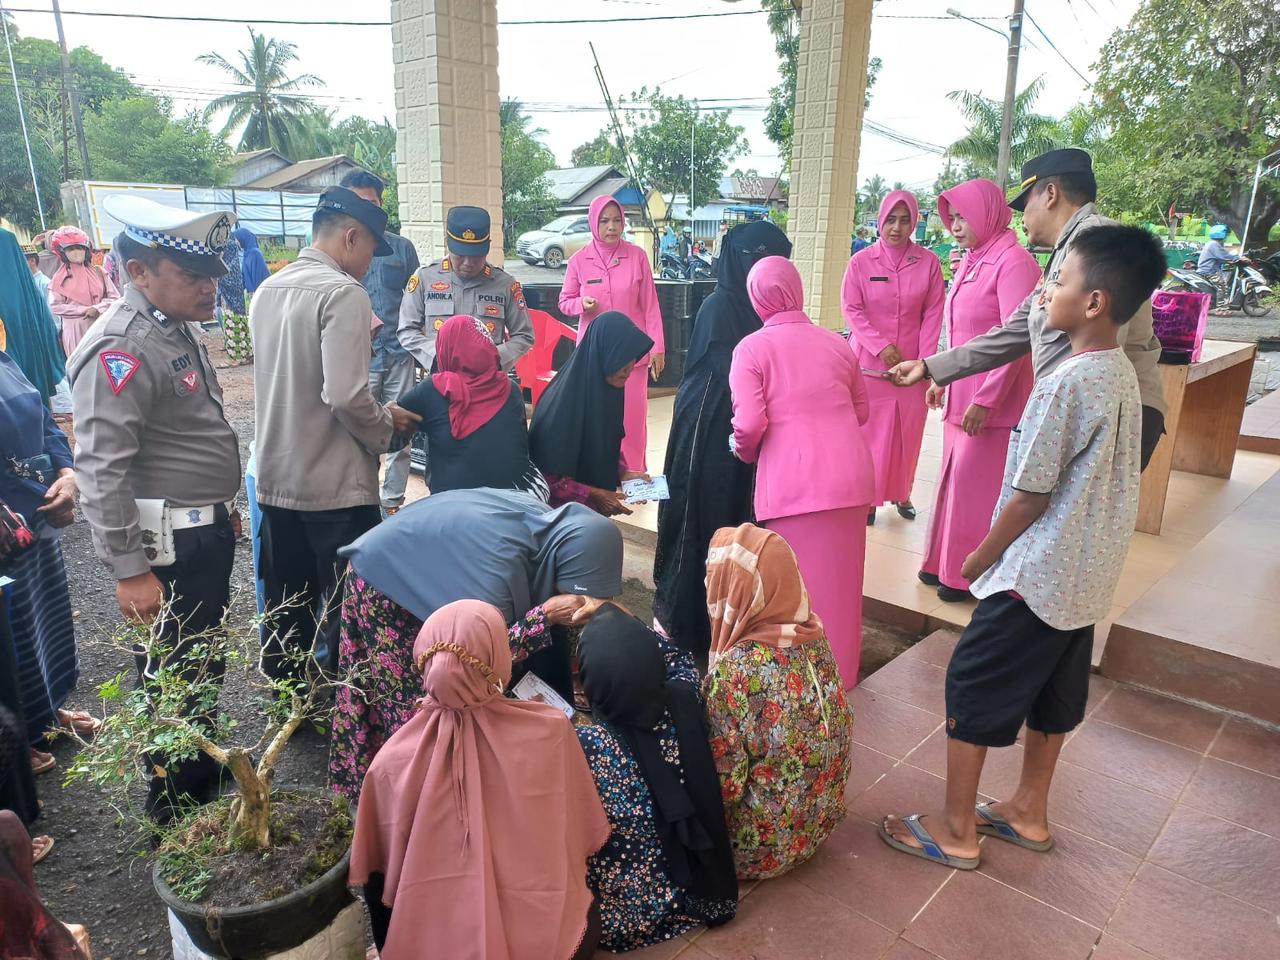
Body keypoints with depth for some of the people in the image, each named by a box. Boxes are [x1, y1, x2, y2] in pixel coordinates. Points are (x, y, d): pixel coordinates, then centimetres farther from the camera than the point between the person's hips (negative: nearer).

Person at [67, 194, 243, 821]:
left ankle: (205, 772, 42)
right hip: (169, 544, -9)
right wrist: (129, 570, -24)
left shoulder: (180, 327, 10)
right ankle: (175, 814, 24)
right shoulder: (121, 349, -21)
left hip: (207, 530, 9)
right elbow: (101, 471, -24)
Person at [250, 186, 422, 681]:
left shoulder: (267, 290, 9)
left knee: (285, 612, 19)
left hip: (275, 481, 8)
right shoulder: (343, 292, -17)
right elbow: (345, 395, -25)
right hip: (336, 486, -8)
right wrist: (386, 423, -7)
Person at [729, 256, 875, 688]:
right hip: (851, 475, 5)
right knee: (840, 578, 18)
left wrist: (745, 452, 8)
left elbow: (749, 425, -12)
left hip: (793, 481, -5)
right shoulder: (837, 343, 12)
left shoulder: (752, 348, -2)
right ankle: (841, 671, 33)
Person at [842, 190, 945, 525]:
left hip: (912, 364, 1)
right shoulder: (861, 261, -3)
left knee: (908, 431, 7)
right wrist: (881, 346, -13)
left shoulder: (929, 262, 0)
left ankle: (901, 492, 25)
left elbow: (933, 314, 2)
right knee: (870, 429, 2)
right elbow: (851, 309, -3)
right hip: (869, 362, -1)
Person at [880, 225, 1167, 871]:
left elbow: (1030, 493, -20)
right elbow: (1109, 478, 12)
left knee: (971, 686, 4)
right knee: (1050, 693, 20)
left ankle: (955, 831, 17)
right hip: (1088, 575, 9)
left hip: (1034, 575, -9)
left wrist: (980, 558, -6)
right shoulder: (1124, 377, 5)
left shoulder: (1067, 384, -23)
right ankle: (1028, 812, 38)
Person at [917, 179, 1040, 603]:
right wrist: (942, 378, 19)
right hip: (962, 396, 8)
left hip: (992, 401, -8)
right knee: (954, 478, 14)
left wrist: (986, 399, -21)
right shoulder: (972, 262, 12)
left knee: (977, 484, -1)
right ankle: (947, 564, 27)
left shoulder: (1013, 262, -14)